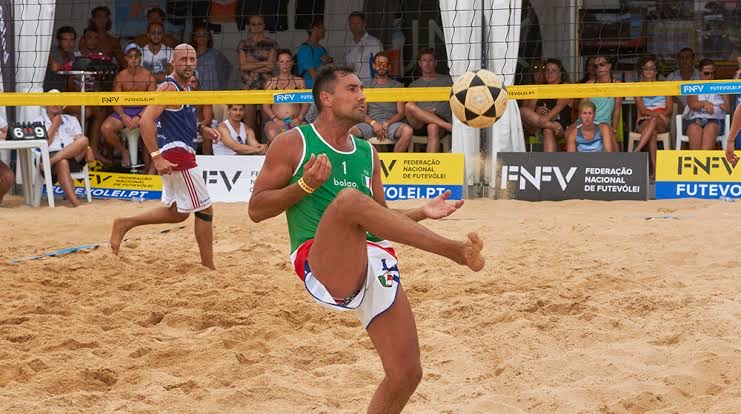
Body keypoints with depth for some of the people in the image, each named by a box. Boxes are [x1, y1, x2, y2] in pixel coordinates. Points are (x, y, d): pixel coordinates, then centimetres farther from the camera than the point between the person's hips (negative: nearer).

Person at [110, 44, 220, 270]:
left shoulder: (185, 88, 14)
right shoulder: (169, 88, -15)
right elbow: (146, 121, -24)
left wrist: (202, 130, 14)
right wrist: (156, 157, -30)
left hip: (181, 154, 10)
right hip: (176, 153, -10)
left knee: (177, 212, 20)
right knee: (205, 209, -4)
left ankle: (125, 224, 20)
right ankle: (208, 267, 3)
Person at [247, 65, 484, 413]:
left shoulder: (367, 153, 22)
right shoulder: (293, 143, 6)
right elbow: (256, 210, 3)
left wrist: (421, 213, 10)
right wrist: (306, 185, -11)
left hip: (375, 263, 6)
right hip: (321, 265, -6)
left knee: (406, 375, -3)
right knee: (349, 198, -36)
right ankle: (453, 250, -42)